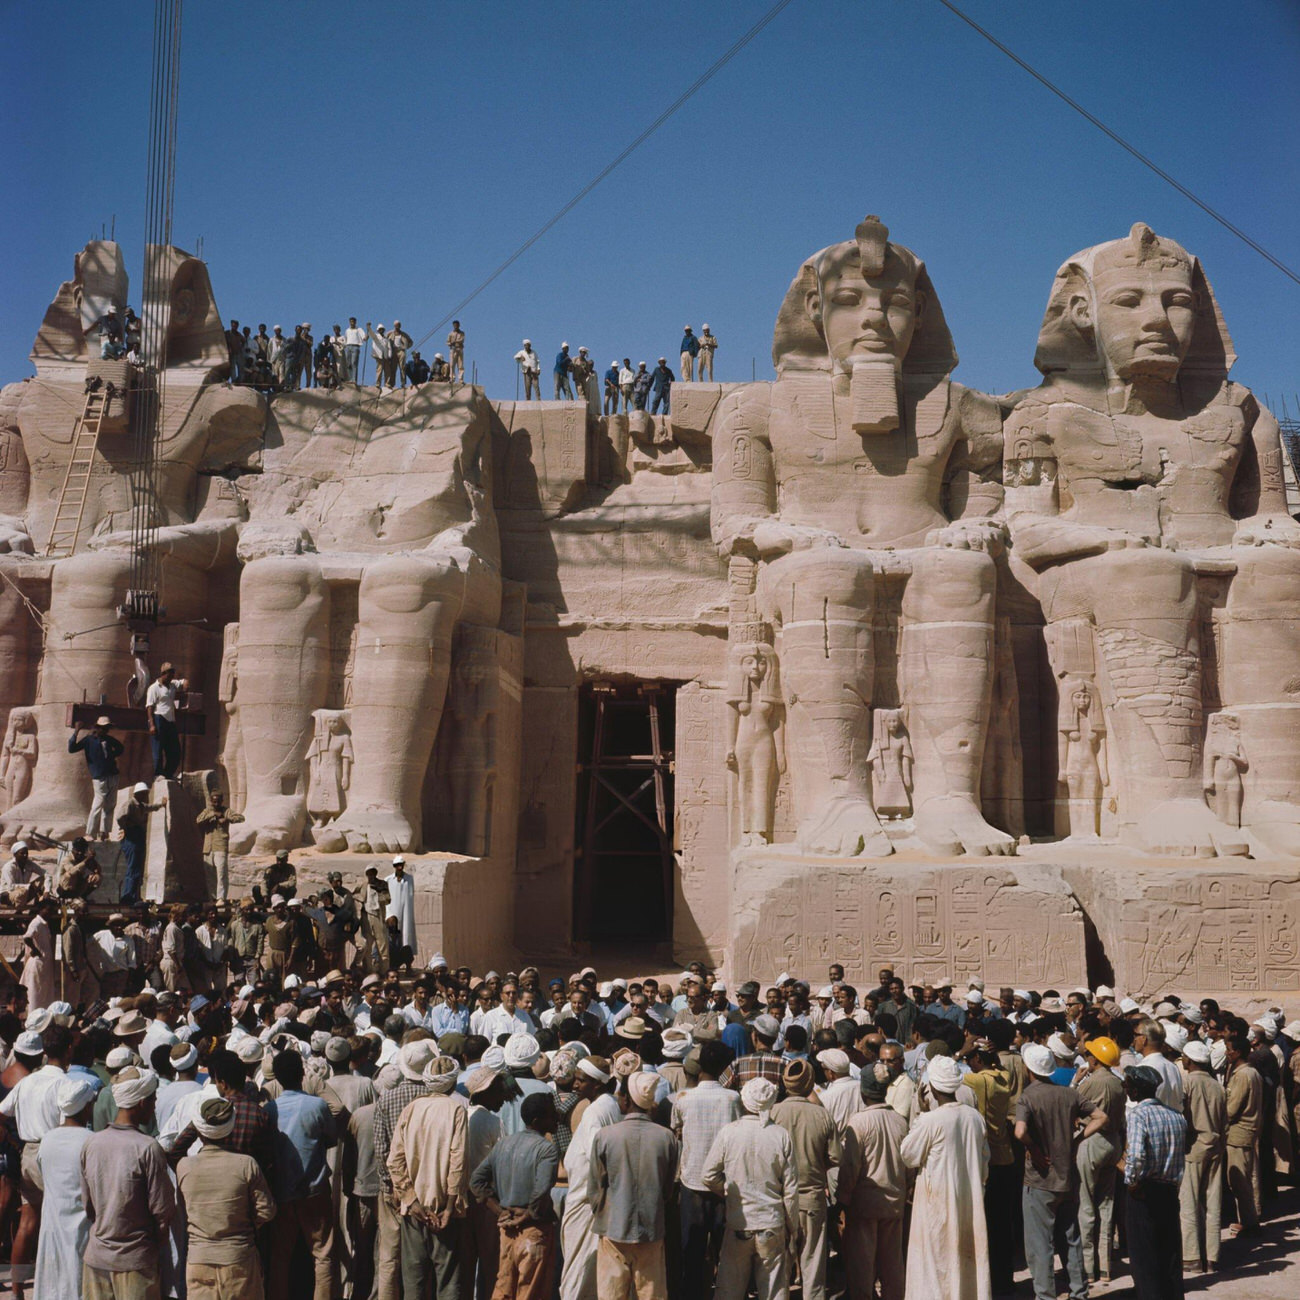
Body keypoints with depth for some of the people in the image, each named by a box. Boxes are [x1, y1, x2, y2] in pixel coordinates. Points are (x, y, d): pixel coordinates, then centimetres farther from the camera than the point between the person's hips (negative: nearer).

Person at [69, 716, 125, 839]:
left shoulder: (109, 739, 15)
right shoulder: (88, 740, 0)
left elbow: (121, 747, 34)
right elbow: (71, 749, -9)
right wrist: (75, 733, -17)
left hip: (113, 777, 6)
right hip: (99, 778, -6)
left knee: (109, 806, 6)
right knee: (98, 805, -10)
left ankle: (103, 832, 11)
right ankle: (90, 833, -6)